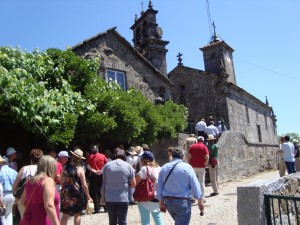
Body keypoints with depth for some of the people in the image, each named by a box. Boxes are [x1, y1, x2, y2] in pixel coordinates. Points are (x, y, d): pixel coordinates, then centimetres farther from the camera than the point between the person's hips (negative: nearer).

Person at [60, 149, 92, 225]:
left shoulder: (65, 167, -2)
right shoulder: (80, 169, -13)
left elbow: (61, 181, 6)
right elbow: (84, 185, -12)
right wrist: (88, 196, -3)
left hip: (65, 193, 3)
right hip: (76, 194, -3)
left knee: (65, 214, 12)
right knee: (77, 215, 10)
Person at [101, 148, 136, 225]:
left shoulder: (107, 165, 1)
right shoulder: (128, 166, -3)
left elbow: (104, 182, 4)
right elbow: (133, 184, -1)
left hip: (109, 198, 2)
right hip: (123, 198, -2)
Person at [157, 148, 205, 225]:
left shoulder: (164, 167, 4)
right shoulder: (187, 167, -8)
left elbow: (159, 187, 6)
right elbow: (195, 185, -8)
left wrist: (161, 202, 15)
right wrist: (200, 200, 2)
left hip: (168, 201, 5)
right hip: (182, 201, -5)